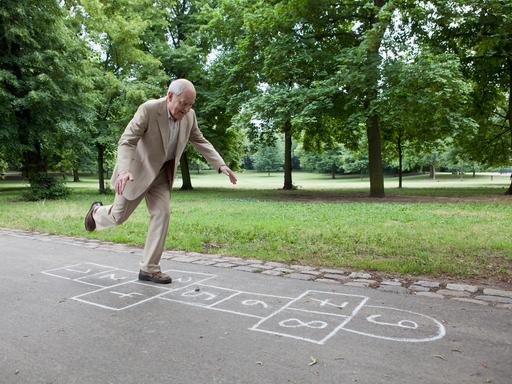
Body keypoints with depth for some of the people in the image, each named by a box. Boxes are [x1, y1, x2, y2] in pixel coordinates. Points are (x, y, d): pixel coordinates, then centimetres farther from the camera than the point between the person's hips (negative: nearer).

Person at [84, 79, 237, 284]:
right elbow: (126, 142, -30)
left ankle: (149, 268, 1)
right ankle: (97, 211, 46)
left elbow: (200, 142, 2)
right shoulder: (148, 109, -28)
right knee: (119, 215, 8)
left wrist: (221, 165, -10)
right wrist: (124, 171, -47)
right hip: (137, 169, -4)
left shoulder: (189, 115, -10)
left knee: (162, 214, -7)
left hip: (161, 172, 5)